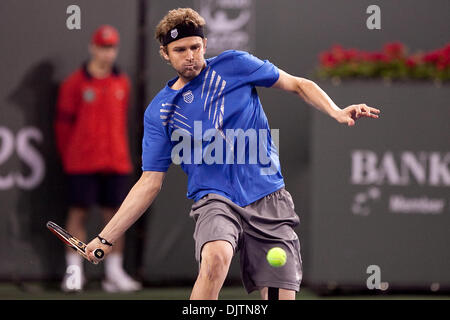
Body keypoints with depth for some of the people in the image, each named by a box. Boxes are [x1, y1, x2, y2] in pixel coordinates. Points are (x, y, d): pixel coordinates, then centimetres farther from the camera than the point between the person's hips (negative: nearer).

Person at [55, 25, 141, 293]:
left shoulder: (122, 83, 10)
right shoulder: (75, 84, -1)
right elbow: (64, 124, 2)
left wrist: (121, 154, 12)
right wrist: (68, 159, 2)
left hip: (116, 162, 3)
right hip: (82, 164, -3)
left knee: (114, 213, 3)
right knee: (78, 211, -2)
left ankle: (114, 273, 8)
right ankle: (74, 271, 3)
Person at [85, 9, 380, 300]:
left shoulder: (235, 65, 4)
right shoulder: (159, 111, 6)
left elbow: (298, 85, 11)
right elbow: (150, 182, 6)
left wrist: (336, 112, -9)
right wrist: (106, 238, -1)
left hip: (269, 199, 1)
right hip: (215, 200, -1)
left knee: (282, 298, -7)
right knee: (215, 258, -35)